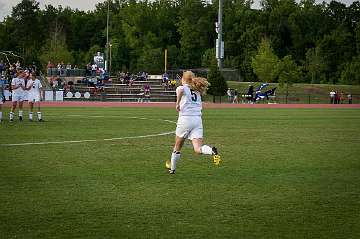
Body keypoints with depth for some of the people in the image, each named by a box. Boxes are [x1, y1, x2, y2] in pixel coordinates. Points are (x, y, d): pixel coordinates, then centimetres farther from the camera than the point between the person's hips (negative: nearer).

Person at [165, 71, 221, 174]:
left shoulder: (183, 88, 0)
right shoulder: (197, 91, 20)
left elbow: (180, 90, -22)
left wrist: (177, 103, -15)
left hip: (185, 118, -4)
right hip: (198, 119, 4)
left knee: (177, 146, 17)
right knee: (198, 149, -7)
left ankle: (172, 168, 31)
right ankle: (212, 150, -37)